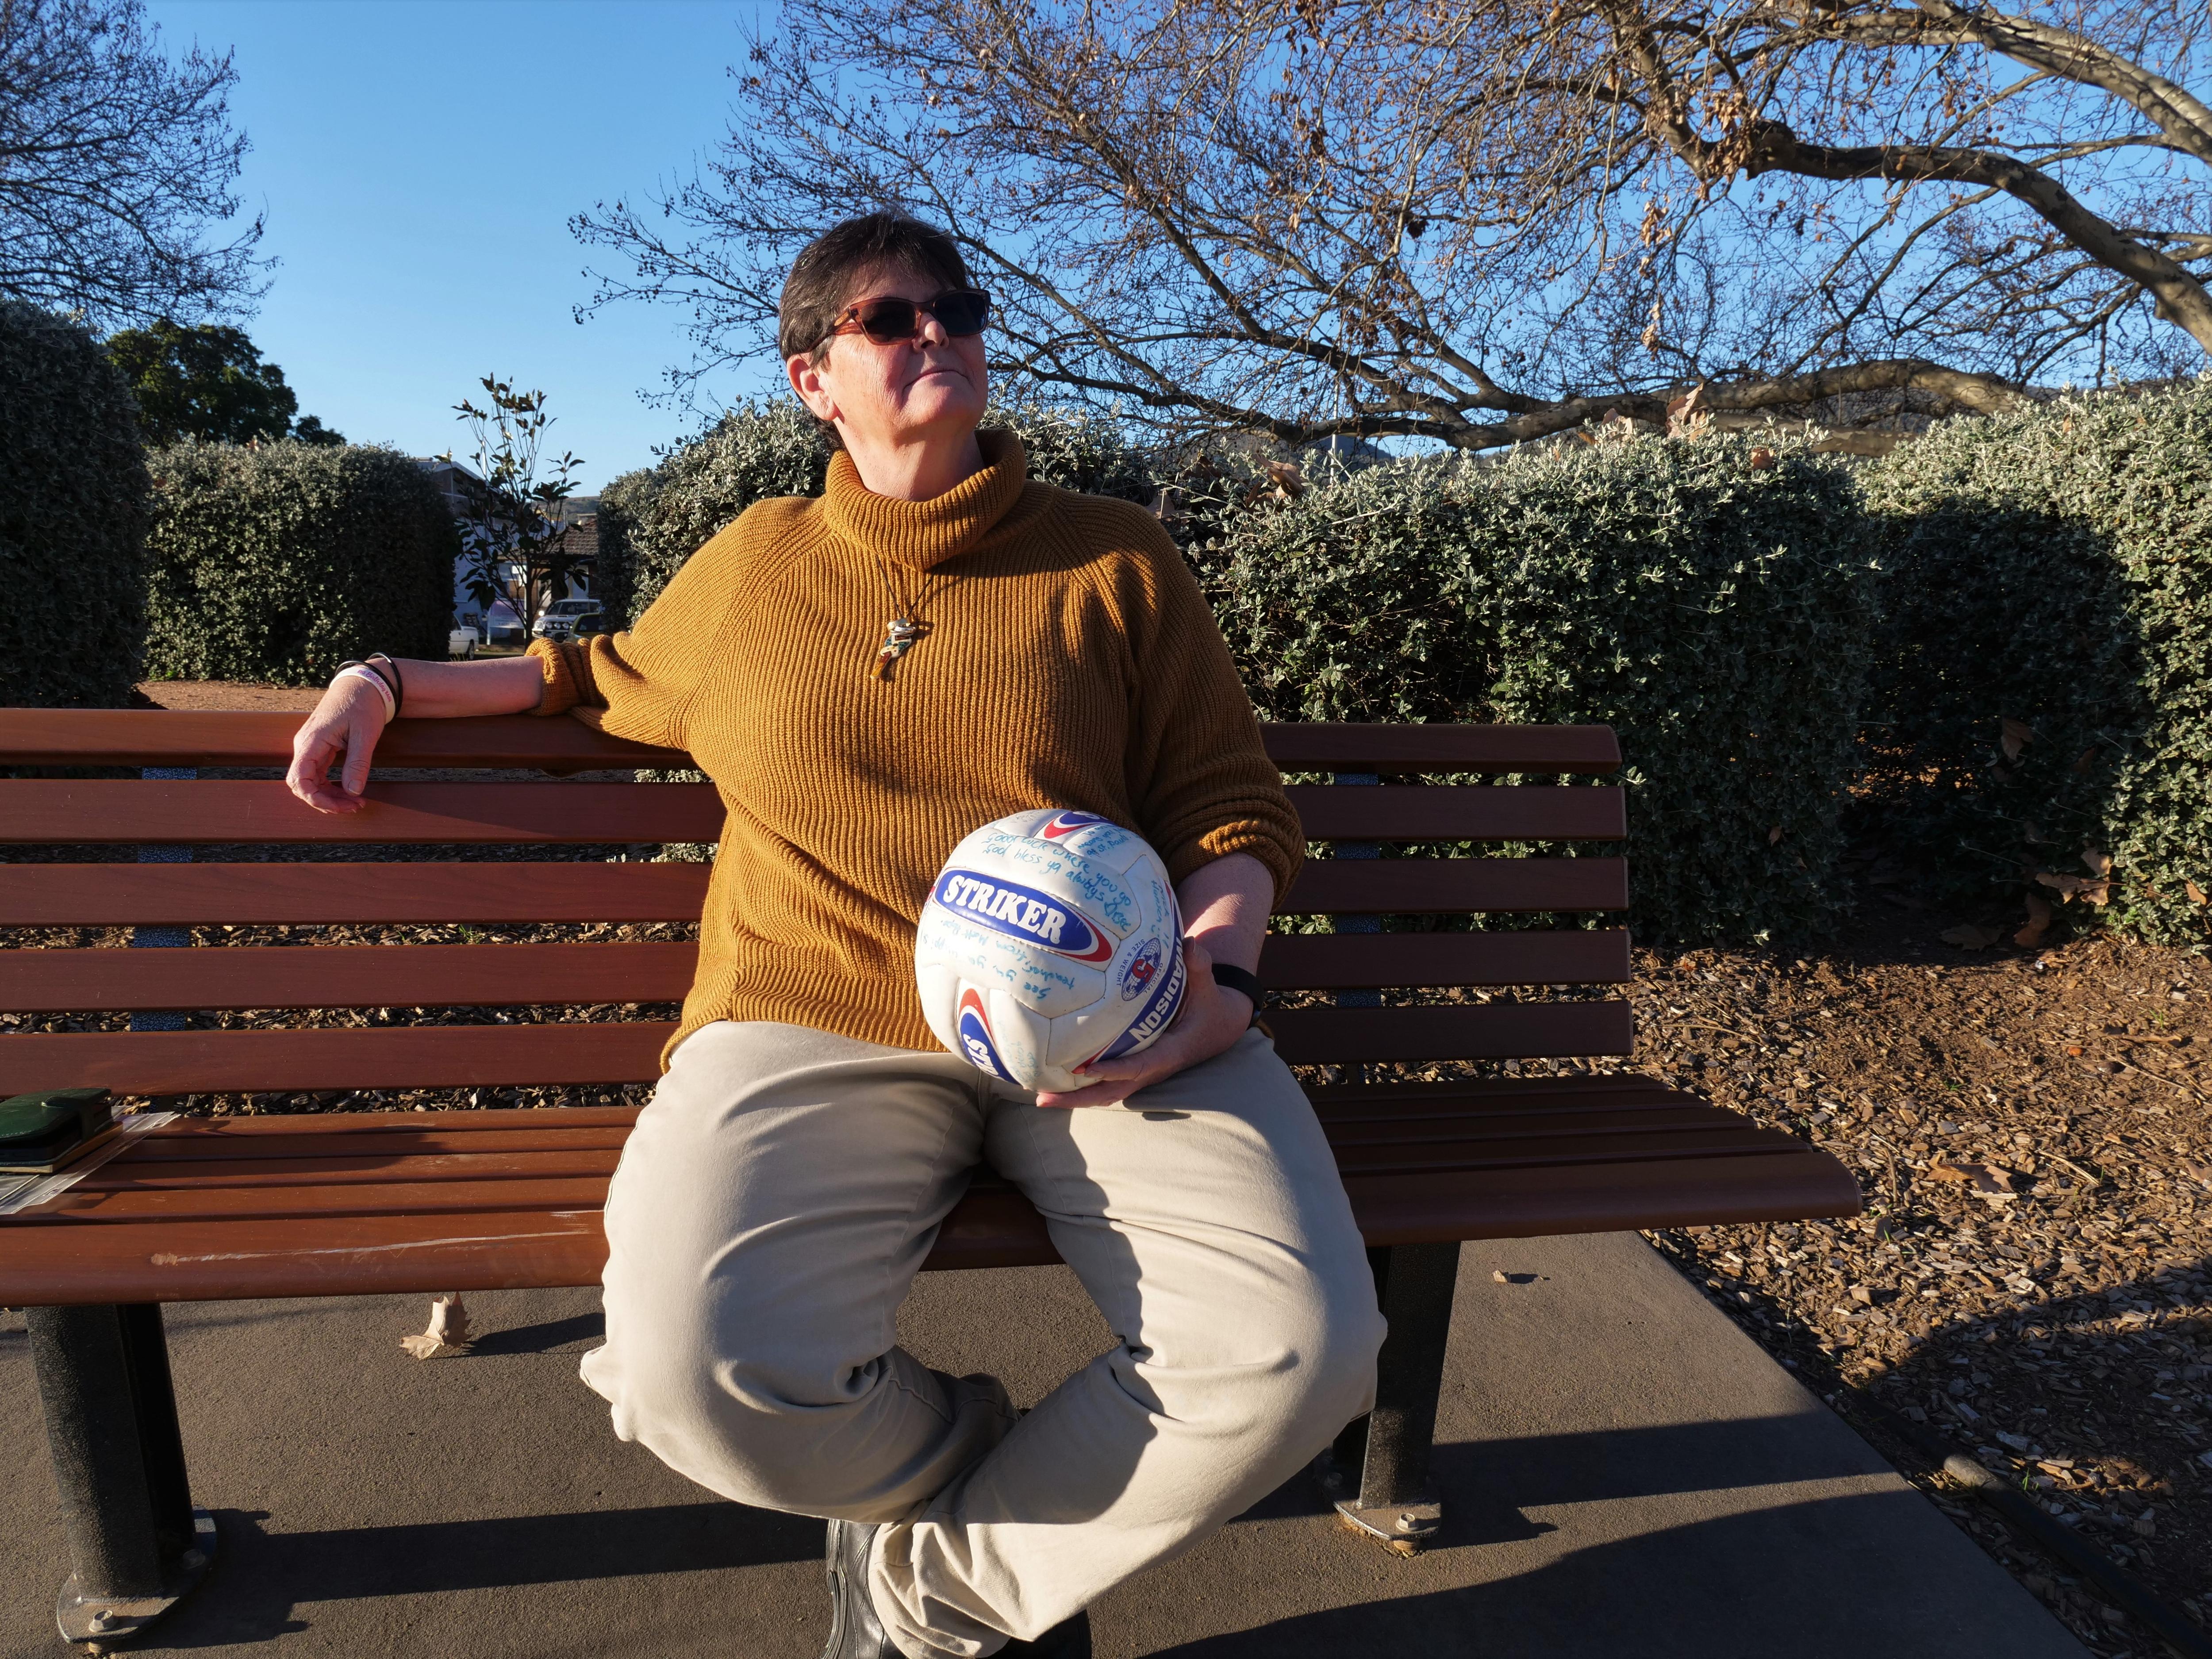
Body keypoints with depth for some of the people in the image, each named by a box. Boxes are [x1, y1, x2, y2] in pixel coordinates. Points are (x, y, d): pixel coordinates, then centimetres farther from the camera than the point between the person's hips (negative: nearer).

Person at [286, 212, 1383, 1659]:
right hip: (820, 1025, 1)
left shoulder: (1116, 558, 13)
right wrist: (389, 681, 29)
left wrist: (1221, 977, -8)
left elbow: (1231, 801, 11)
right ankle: (1022, 1479, 8)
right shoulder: (757, 562, 19)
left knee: (1303, 1355, -23)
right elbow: (612, 679, 38)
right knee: (695, 1372, -28)